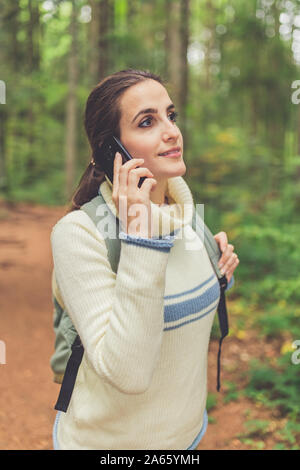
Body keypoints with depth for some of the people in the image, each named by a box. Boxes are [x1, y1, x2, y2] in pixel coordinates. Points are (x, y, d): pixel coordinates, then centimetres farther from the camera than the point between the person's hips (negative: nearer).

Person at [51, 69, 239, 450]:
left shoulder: (185, 214, -3)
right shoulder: (79, 231, -23)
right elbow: (126, 373, -31)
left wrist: (216, 274, -7)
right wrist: (140, 237, -34)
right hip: (111, 438, -6)